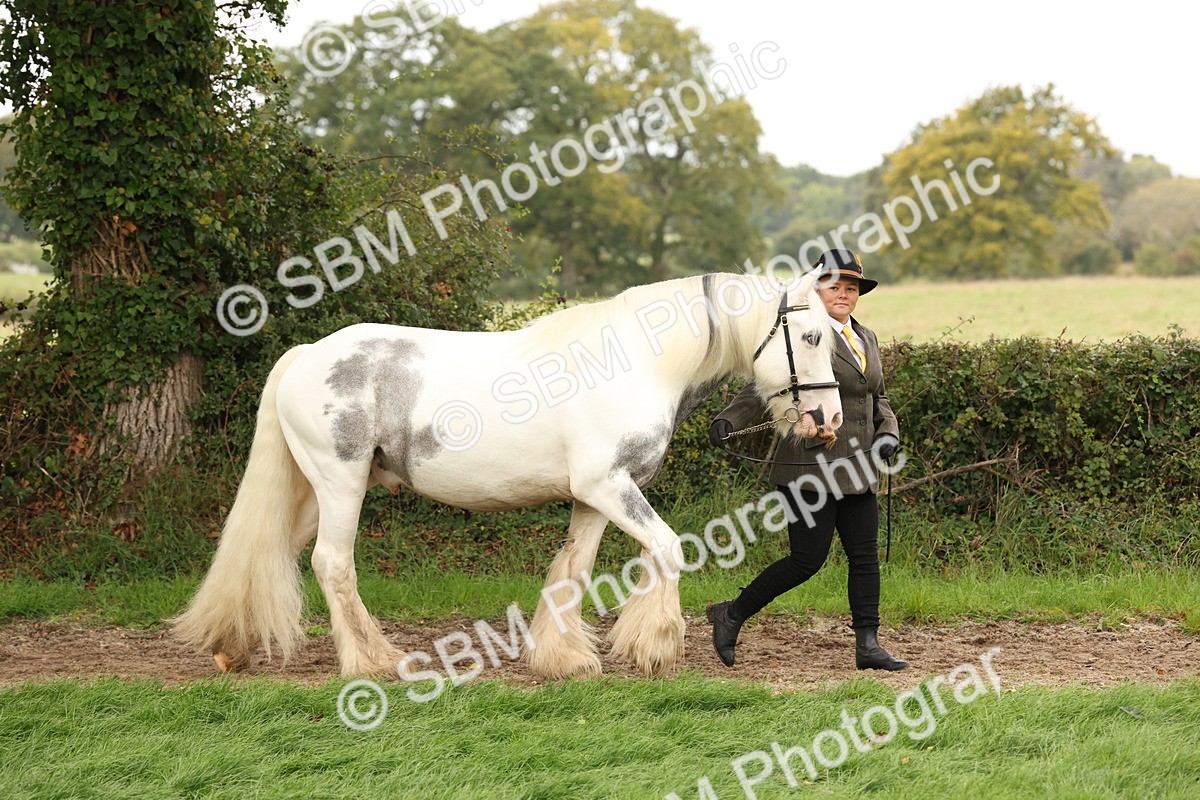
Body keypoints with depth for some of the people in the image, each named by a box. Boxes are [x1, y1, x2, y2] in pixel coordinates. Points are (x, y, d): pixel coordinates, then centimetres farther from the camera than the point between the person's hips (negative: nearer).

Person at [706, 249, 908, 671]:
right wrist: (728, 420, -30)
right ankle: (732, 614, 11)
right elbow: (764, 387, -14)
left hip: (856, 469, 8)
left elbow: (877, 397, 24)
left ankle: (868, 646, 8)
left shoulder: (867, 338, 16)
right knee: (807, 560, -6)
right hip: (811, 466, -8)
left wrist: (889, 431, 4)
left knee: (865, 557, 4)